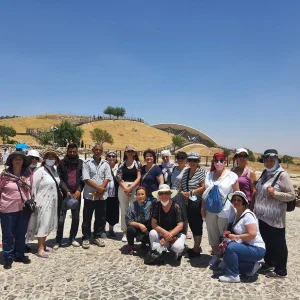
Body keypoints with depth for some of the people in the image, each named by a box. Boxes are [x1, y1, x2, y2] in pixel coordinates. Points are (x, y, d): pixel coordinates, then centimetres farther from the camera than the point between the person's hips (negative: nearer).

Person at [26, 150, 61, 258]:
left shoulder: (54, 170, 6)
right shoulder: (40, 171, -14)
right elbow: (33, 187, -13)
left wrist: (58, 196, 11)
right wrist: (34, 202, -13)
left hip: (52, 202, 7)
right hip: (43, 202, -7)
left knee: (48, 224, 14)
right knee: (42, 224, 0)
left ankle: (43, 244, 28)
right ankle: (40, 249, 10)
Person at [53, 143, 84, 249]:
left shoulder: (81, 163, 6)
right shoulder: (62, 163, 1)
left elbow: (83, 178, 2)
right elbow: (60, 178, -5)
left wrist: (79, 190, -11)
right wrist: (66, 191, -14)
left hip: (76, 193, 2)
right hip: (64, 193, -2)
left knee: (76, 217, 9)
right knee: (61, 218, -1)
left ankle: (72, 238, 25)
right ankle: (58, 241, 12)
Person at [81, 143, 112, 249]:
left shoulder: (105, 163, 7)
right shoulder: (87, 163, -2)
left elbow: (107, 178, 2)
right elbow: (86, 178, -9)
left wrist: (102, 188, -13)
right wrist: (97, 187, -15)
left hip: (102, 195, 3)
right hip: (89, 194, -3)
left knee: (101, 217, 10)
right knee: (87, 217, 5)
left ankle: (98, 236, 24)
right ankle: (86, 238, 17)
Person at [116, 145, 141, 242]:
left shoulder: (138, 164, 6)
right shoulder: (122, 164, 8)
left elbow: (139, 178, 0)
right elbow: (119, 178, 2)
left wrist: (130, 187, -10)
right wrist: (125, 188, -10)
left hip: (135, 188, -1)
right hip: (123, 188, 1)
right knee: (124, 211, 5)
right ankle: (124, 232, 14)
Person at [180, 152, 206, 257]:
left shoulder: (201, 172, -7)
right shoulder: (186, 171, 13)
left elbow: (203, 187, -15)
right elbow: (182, 185, 17)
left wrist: (191, 192, -15)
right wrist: (182, 192, -2)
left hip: (197, 203, -7)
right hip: (188, 203, 7)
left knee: (197, 225, 3)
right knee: (192, 225, 14)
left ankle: (196, 249, 16)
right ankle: (197, 246, 30)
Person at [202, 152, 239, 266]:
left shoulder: (231, 175, -6)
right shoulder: (208, 175, 5)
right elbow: (205, 193, 9)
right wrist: (203, 207, 6)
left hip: (225, 210, -4)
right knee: (212, 232, 14)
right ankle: (215, 255, 30)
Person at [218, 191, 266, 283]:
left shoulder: (248, 215, -19)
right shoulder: (237, 214, 8)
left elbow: (252, 234, -27)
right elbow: (236, 232, 15)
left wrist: (236, 237, -20)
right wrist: (230, 236, -4)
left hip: (256, 249, -10)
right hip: (246, 246, 10)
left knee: (230, 247, -29)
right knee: (227, 260, 7)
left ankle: (233, 275, -13)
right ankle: (252, 266, 14)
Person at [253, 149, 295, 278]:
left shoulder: (282, 175, -13)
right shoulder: (265, 173, 9)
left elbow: (291, 195, -13)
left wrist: (275, 193, -25)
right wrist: (255, 207, 16)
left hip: (275, 217, -8)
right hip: (263, 215, 8)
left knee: (278, 243, 6)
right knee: (267, 241, 21)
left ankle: (281, 271, 20)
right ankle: (269, 263, 38)